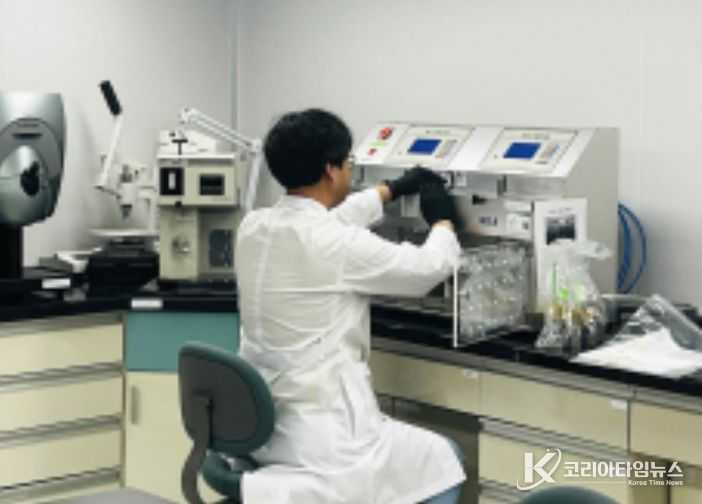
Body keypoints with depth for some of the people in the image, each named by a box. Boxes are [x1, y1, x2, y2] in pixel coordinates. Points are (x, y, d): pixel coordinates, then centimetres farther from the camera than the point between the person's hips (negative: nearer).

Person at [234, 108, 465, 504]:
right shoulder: (338, 245, -20)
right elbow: (430, 268, -6)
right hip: (315, 436, -8)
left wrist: (393, 190, 31)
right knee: (442, 460, 10)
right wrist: (442, 219, 15)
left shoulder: (254, 226, 2)